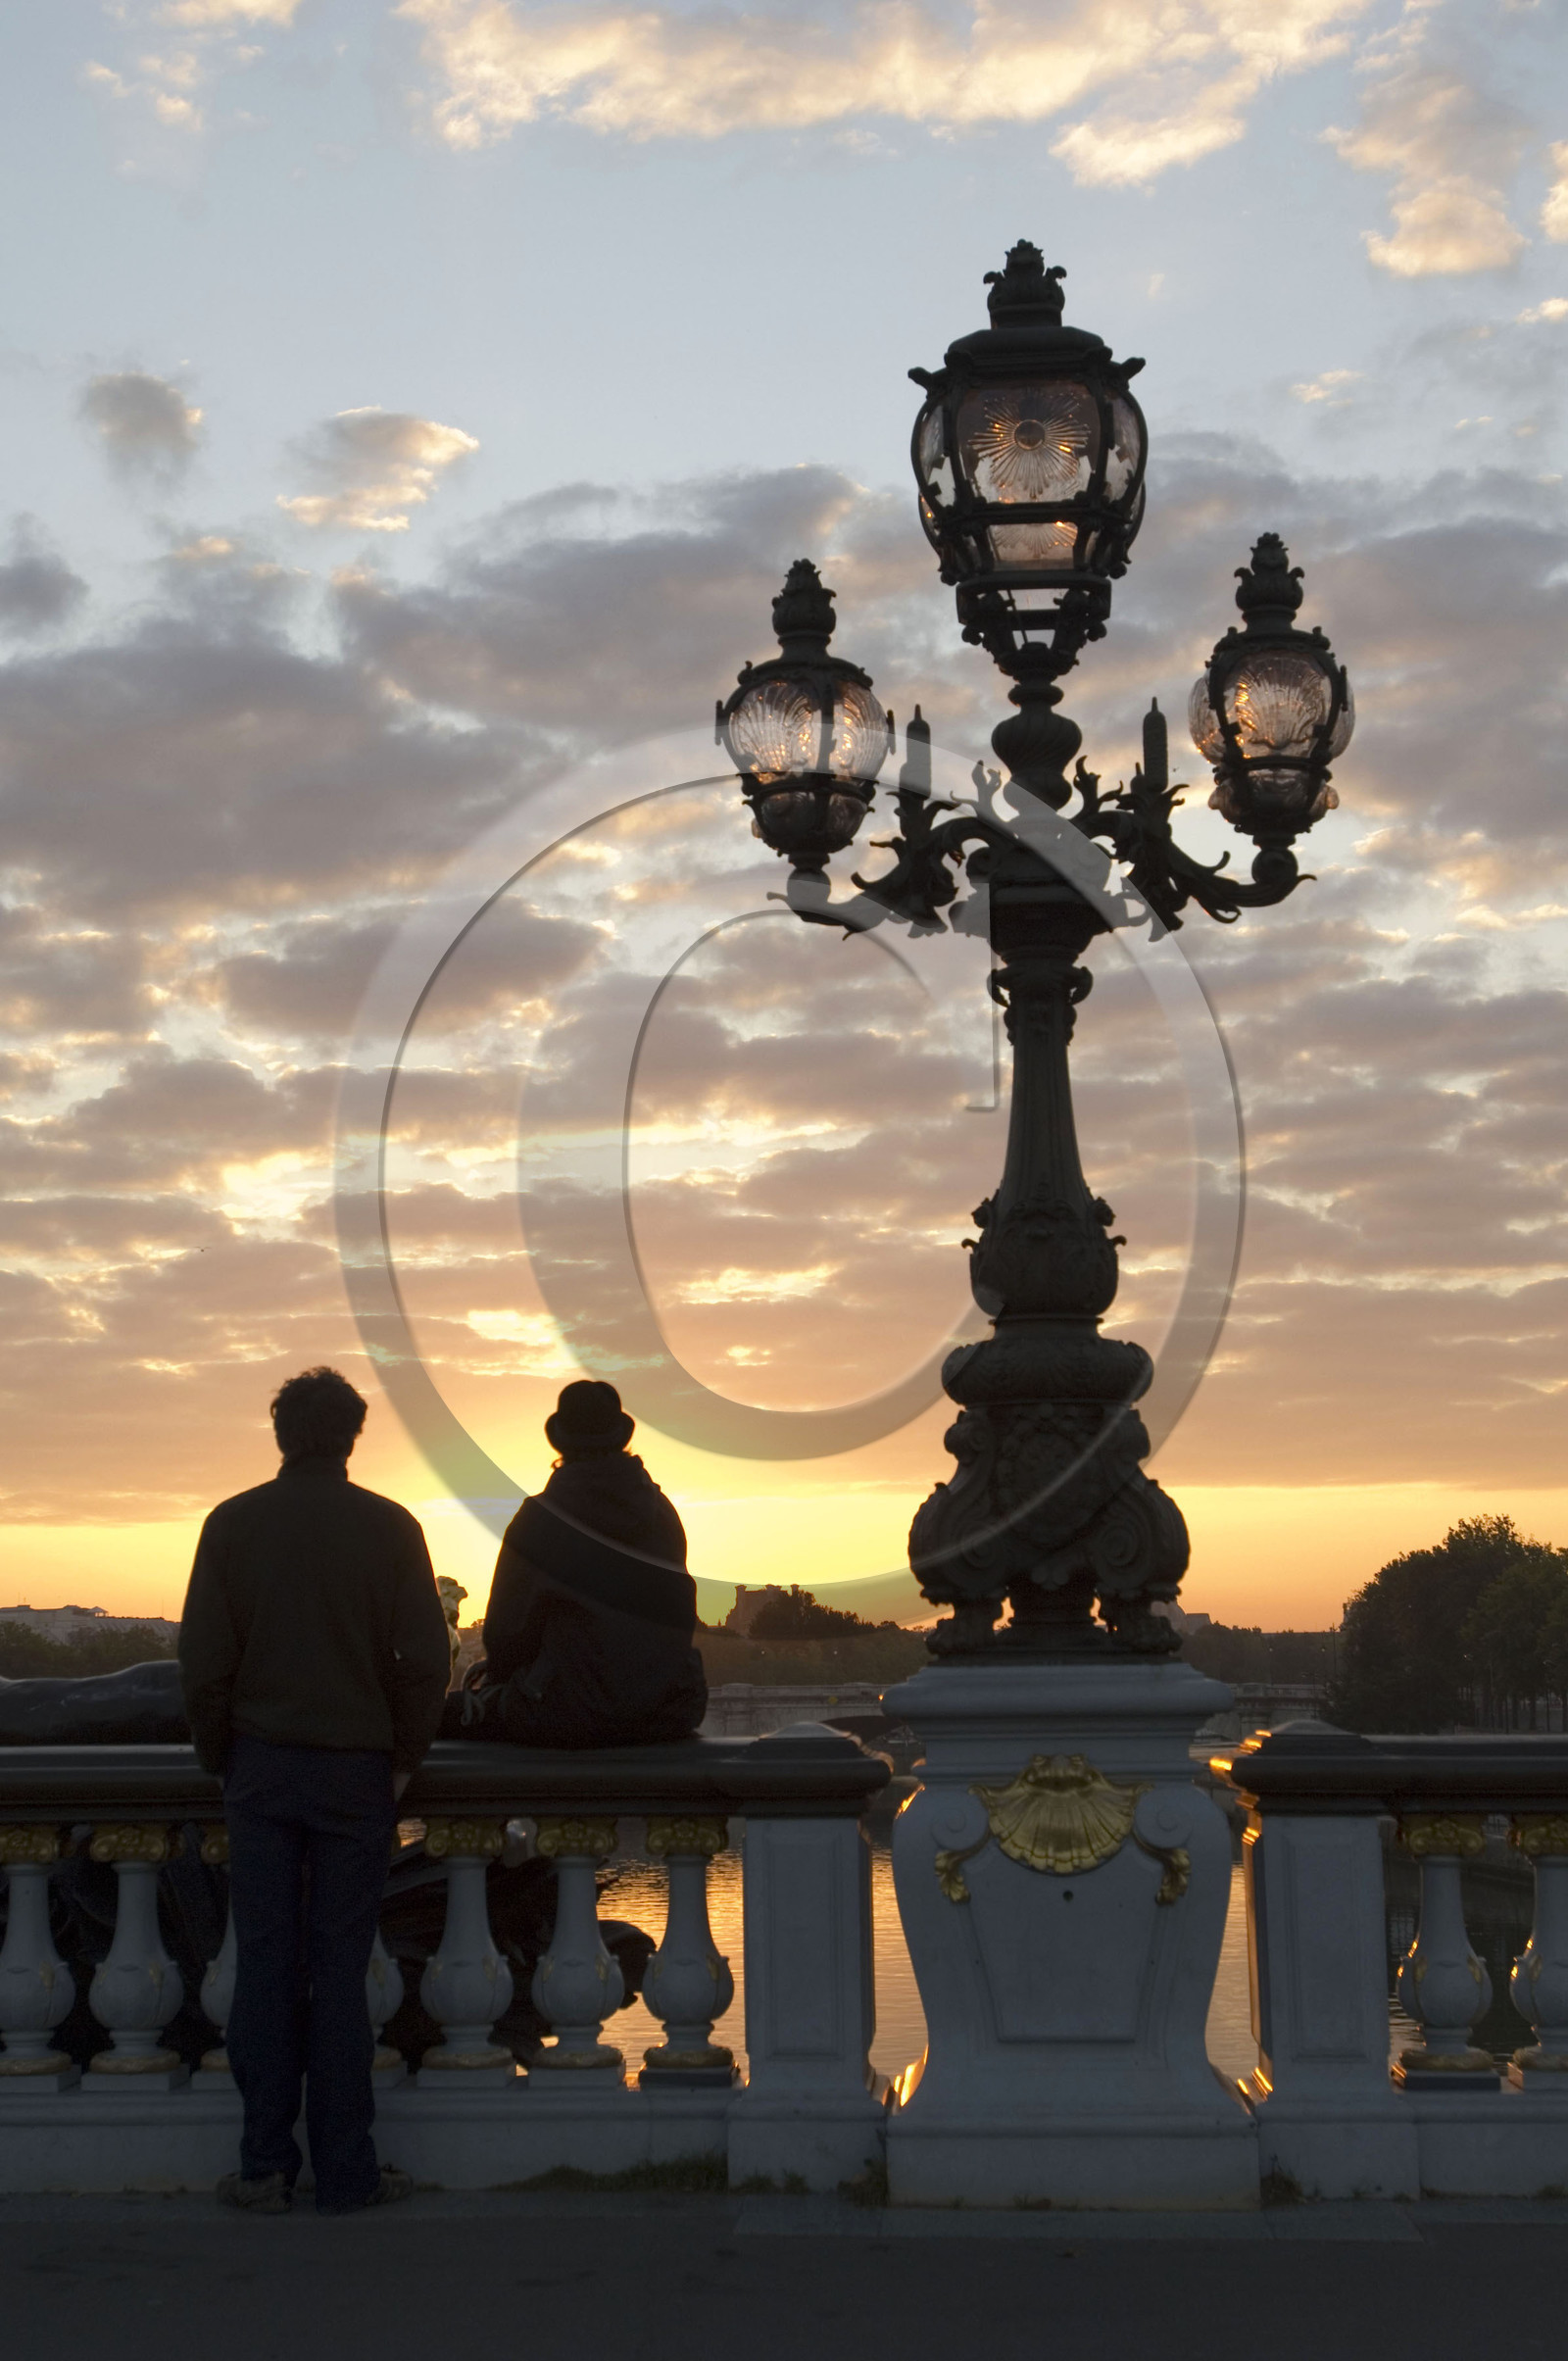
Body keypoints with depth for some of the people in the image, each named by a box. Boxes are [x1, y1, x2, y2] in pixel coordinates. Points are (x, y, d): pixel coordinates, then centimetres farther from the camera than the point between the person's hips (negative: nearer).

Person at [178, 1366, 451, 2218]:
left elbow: (202, 1660, -1)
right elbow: (426, 1659, -4)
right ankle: (344, 2170, 5)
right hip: (357, 1770, -1)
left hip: (261, 1765, 1)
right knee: (340, 1969, 2)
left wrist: (221, 1756, 10)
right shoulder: (389, 1527, -2)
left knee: (264, 1963, 5)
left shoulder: (232, 1524, 0)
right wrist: (404, 1757, 7)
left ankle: (265, 2165, 7)